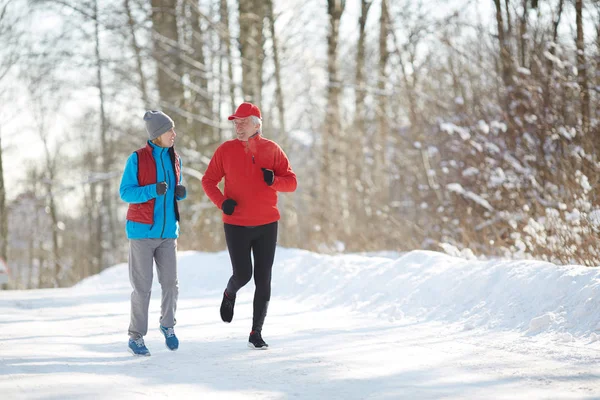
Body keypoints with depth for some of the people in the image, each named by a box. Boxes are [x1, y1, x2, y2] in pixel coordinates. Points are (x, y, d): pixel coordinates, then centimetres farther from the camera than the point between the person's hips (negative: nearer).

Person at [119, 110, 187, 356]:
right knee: (142, 287, -3)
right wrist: (152, 190, -24)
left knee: (170, 283, 0)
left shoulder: (174, 160, 8)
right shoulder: (137, 159, -8)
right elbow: (125, 192, -9)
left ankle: (167, 325, 24)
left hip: (168, 232, 4)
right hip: (142, 231, -4)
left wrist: (181, 192, -3)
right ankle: (136, 336, 10)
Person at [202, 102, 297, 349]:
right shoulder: (225, 150, -1)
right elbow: (208, 181, 5)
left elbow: (291, 182, 2)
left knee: (263, 280, 0)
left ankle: (256, 333, 10)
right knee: (242, 275, -6)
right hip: (236, 225, -1)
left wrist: (274, 180, -19)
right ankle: (230, 294, 31)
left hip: (267, 225, 1)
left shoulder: (271, 149, 1)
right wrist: (221, 202, -13)